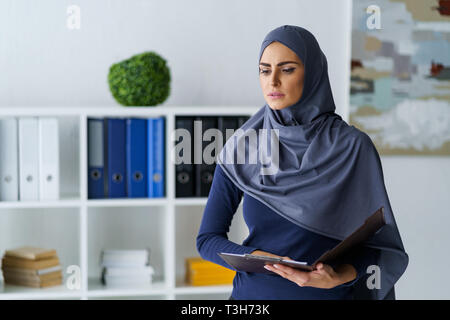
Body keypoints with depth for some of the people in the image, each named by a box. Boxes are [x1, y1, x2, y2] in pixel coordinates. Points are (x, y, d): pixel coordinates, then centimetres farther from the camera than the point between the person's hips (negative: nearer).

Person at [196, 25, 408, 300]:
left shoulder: (352, 146, -9)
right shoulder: (241, 147, -4)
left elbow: (380, 243, -6)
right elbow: (208, 239, -3)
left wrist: (339, 276, -25)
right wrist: (258, 258, -20)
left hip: (327, 294, -1)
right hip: (253, 292, 2)